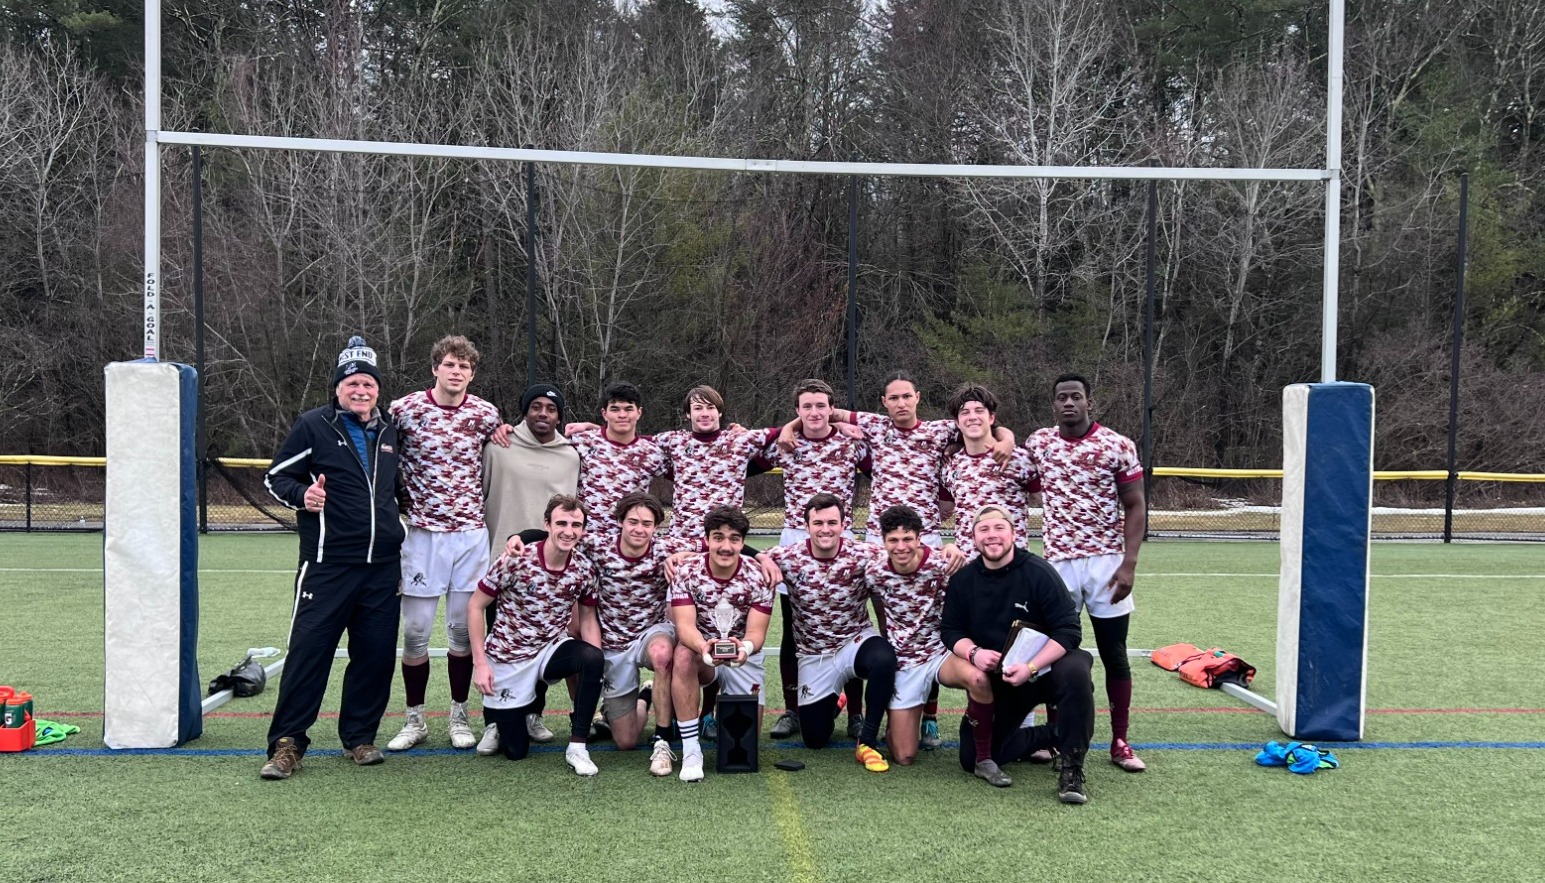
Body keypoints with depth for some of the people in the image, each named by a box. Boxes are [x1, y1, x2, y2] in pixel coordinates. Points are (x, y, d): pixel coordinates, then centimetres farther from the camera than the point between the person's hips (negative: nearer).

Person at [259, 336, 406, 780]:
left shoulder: (390, 430, 14)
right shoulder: (313, 426, -1)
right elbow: (276, 476, 3)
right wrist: (302, 495, -16)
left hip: (383, 566, 5)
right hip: (327, 565, -4)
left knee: (376, 655, 6)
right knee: (308, 651, -4)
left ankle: (359, 736, 20)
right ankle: (286, 743, 6)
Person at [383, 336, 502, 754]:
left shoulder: (486, 414, 1)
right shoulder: (404, 409, -5)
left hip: (471, 533, 1)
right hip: (422, 532, -1)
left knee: (463, 627, 6)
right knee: (415, 629, 1)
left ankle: (459, 716, 21)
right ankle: (415, 720, 17)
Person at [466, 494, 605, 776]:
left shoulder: (584, 569, -11)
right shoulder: (516, 561, -20)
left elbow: (587, 618, 0)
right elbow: (475, 606, -10)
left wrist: (594, 675, -13)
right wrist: (480, 663, -14)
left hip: (551, 649, 2)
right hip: (508, 656, -2)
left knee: (593, 658, -31)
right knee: (515, 750, 2)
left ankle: (577, 747, -17)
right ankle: (497, 712, 37)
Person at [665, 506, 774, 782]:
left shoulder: (758, 577, -14)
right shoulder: (686, 571, -15)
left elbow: (756, 632, -19)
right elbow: (685, 625, -25)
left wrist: (745, 647, -45)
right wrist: (704, 647, -49)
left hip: (743, 656, 1)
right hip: (701, 649, -1)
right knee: (684, 655, -36)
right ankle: (690, 749, -28)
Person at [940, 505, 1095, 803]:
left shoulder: (1038, 571, -15)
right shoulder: (963, 580, -3)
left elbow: (1069, 630, -18)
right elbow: (950, 630, 1)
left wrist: (1031, 667, -29)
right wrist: (973, 653, -21)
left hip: (1044, 667, -3)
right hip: (996, 678, 4)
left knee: (1075, 672, -38)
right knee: (972, 758, -4)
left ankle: (1072, 769, -23)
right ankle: (1050, 736, 18)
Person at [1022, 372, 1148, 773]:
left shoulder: (1119, 446, -4)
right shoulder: (1038, 443, 5)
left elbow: (1135, 507, -3)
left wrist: (1129, 564, -11)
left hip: (1106, 562, -2)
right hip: (1058, 562, 2)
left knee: (1114, 654, 5)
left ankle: (1120, 742, 15)